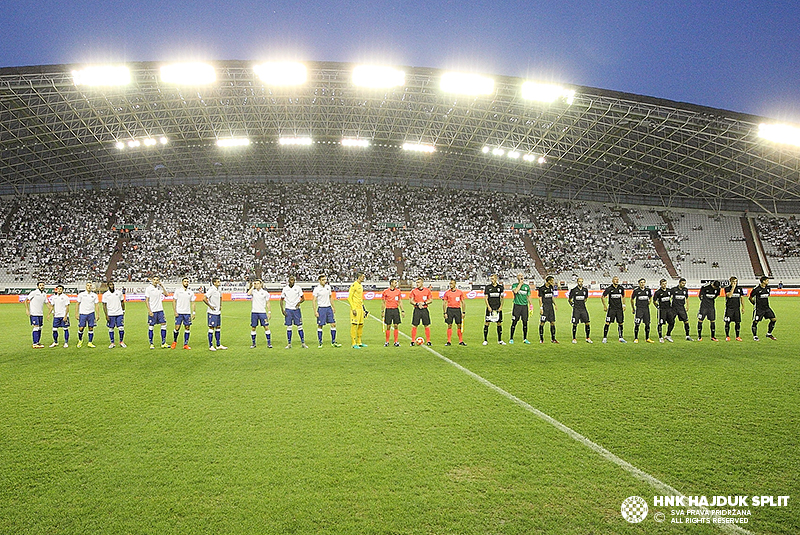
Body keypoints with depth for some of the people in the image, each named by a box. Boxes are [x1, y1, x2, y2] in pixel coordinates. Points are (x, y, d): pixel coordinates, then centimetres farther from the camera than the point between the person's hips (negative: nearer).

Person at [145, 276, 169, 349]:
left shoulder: (159, 288, 8)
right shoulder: (148, 288, -5)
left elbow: (166, 294, 1)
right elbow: (146, 300, -7)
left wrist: (162, 286, -5)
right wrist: (149, 310, -13)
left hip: (160, 310, 4)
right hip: (152, 311, -4)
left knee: (164, 325, 1)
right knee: (151, 327, 1)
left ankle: (163, 343, 7)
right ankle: (151, 344, 10)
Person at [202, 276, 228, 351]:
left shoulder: (219, 289, 11)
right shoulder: (211, 290, -15)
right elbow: (204, 298, -23)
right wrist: (210, 306, -17)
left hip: (218, 312, 8)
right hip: (212, 312, -8)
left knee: (218, 327, 11)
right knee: (211, 328, -4)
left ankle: (218, 345, 17)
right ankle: (210, 346, 2)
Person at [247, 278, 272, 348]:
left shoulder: (265, 292, 3)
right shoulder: (253, 291, 4)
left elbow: (268, 303, 7)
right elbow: (248, 294, -19)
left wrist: (269, 312, 2)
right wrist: (253, 287, -8)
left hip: (262, 312, -1)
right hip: (254, 312, 1)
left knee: (266, 327, -5)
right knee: (253, 328, 4)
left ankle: (269, 343, 4)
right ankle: (253, 343, 16)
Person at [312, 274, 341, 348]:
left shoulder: (328, 287, 8)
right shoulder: (317, 289, -8)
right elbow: (313, 300, -8)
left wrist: (333, 307, 16)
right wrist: (315, 311, -14)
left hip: (329, 307, 5)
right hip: (321, 308, -5)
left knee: (333, 324, 1)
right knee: (320, 326, 1)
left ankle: (333, 342, 9)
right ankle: (320, 343, 11)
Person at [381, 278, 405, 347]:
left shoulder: (398, 291, 7)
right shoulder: (385, 291, -1)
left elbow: (400, 301, 13)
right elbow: (383, 301, 5)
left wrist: (402, 310, 8)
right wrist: (382, 311, -1)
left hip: (396, 310, 2)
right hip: (388, 310, -2)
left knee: (396, 326, 0)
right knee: (388, 326, 0)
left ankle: (396, 342, 7)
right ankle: (387, 342, 10)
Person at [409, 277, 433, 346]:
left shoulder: (427, 290, 4)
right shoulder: (413, 291, 4)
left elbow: (430, 300, 5)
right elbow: (411, 300, 3)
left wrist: (424, 303, -10)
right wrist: (417, 304, -12)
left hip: (425, 309, 0)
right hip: (417, 310, 0)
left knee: (427, 326, 2)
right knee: (414, 326, -1)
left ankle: (428, 341, 11)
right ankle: (413, 341, 7)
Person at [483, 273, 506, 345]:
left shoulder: (500, 287, 5)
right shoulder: (488, 287, 0)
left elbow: (502, 298, 10)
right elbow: (485, 298, 0)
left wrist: (501, 306, 0)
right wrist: (488, 307, -8)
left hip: (498, 308, 2)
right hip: (490, 308, -2)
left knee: (499, 323, 5)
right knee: (487, 323, -4)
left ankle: (499, 340, 15)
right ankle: (485, 340, 5)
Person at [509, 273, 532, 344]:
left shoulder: (527, 286, 13)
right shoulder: (514, 285, 3)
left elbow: (528, 296, 18)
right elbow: (515, 291, -19)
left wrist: (530, 305, 11)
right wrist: (520, 283, -11)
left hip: (525, 306, 3)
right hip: (517, 306, -3)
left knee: (525, 322, 3)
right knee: (514, 322, -3)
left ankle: (525, 339, 13)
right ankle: (511, 339, 6)